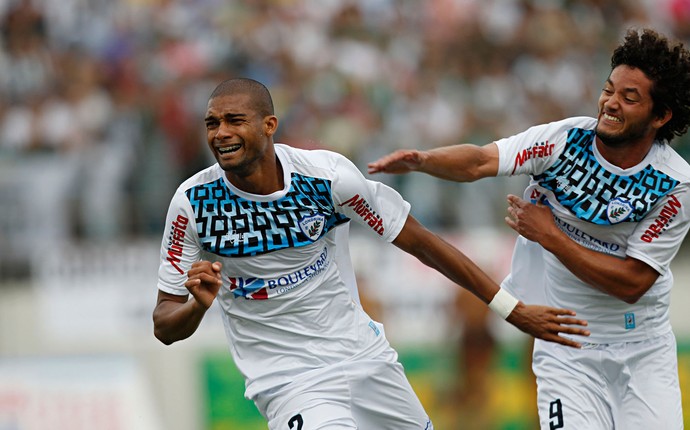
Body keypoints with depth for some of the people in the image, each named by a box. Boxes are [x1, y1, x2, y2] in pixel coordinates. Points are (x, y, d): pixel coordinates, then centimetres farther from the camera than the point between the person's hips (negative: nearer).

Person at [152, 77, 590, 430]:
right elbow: (165, 327, -6)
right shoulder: (193, 202, -12)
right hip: (289, 382, -3)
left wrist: (513, 309, -3)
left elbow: (421, 243, -4)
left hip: (364, 355, 3)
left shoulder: (328, 174, -13)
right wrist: (198, 305, -30)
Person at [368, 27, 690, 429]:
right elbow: (481, 161, -24)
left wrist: (551, 237, -20)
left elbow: (632, 283, -16)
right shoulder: (567, 139, -11)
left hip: (644, 348, 0)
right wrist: (420, 160, -44)